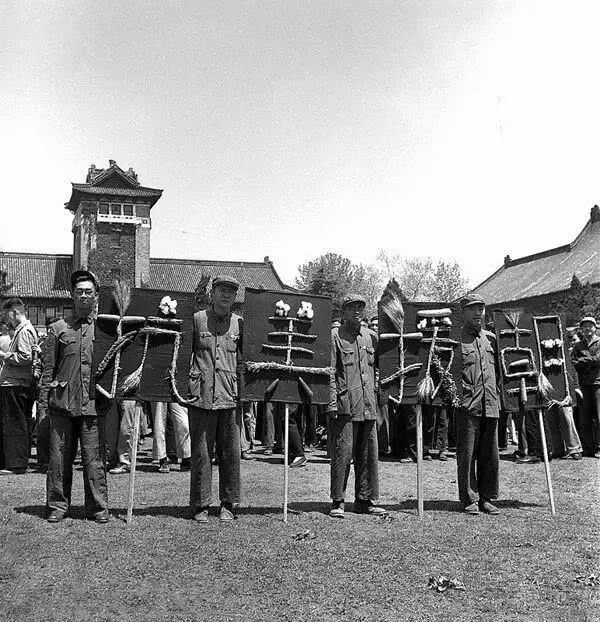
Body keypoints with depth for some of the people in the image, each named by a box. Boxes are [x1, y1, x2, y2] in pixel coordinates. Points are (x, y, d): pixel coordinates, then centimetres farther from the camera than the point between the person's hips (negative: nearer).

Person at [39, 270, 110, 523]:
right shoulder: (58, 328, 10)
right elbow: (48, 368, 9)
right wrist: (44, 400, 3)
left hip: (94, 403, -1)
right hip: (63, 402, 1)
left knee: (94, 457, 1)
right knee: (59, 457, 4)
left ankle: (98, 507, 10)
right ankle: (57, 505, 15)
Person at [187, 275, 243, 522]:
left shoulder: (239, 323, 10)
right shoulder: (197, 319, 6)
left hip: (230, 396, 1)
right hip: (202, 395, -1)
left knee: (231, 452, 3)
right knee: (201, 451, 2)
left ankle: (228, 504, 15)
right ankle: (200, 505, 11)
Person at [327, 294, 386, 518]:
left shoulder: (371, 336, 14)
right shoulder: (335, 336, -1)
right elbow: (330, 371, -6)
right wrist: (332, 402, -12)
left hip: (369, 405, 5)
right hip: (345, 405, -5)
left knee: (369, 454, 8)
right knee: (342, 453, -4)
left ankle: (366, 500, 18)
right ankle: (338, 502, 5)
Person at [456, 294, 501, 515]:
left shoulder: (491, 338, 17)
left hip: (491, 405, 5)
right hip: (467, 405, -5)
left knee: (490, 454, 8)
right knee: (467, 454, -1)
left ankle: (486, 498, 18)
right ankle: (469, 499, 8)